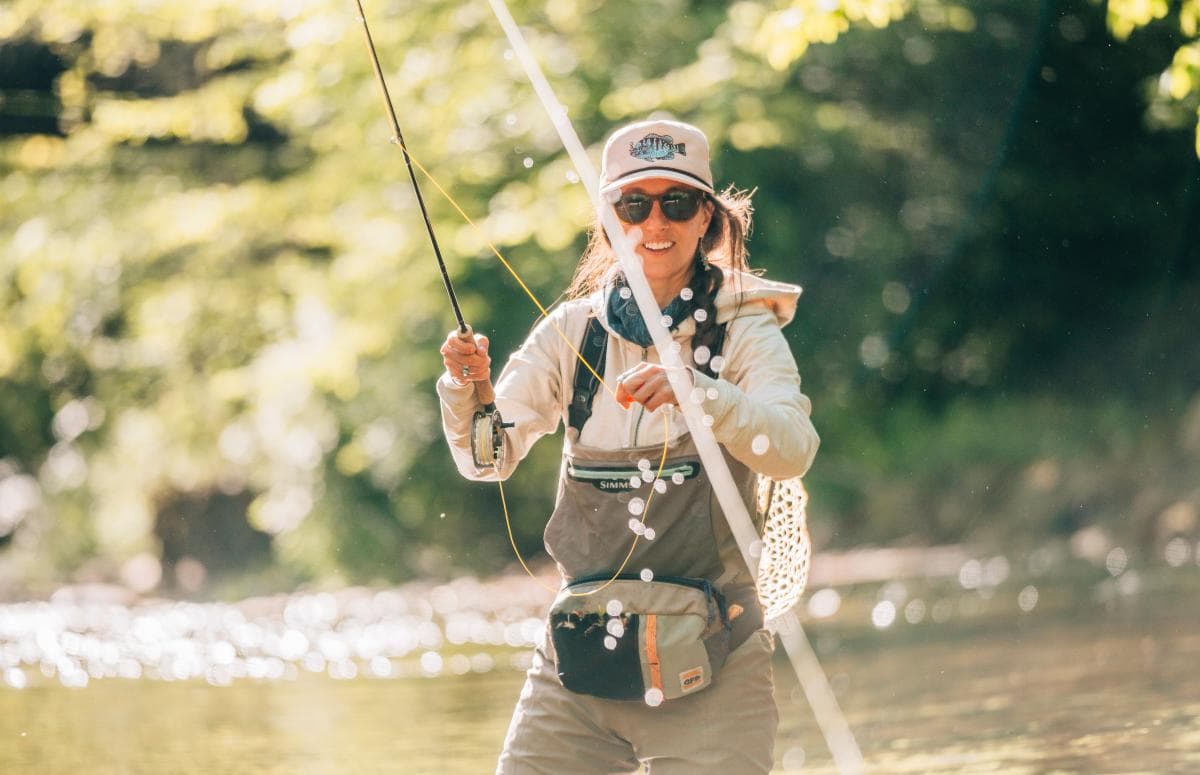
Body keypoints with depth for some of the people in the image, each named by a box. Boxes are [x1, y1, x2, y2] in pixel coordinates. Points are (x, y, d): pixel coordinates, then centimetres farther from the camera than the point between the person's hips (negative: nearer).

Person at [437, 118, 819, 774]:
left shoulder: (745, 331, -3)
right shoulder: (575, 330, 7)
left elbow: (793, 449, -20)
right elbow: (490, 460, 1)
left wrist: (696, 393, -36)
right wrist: (466, 388, -19)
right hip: (578, 657, 3)